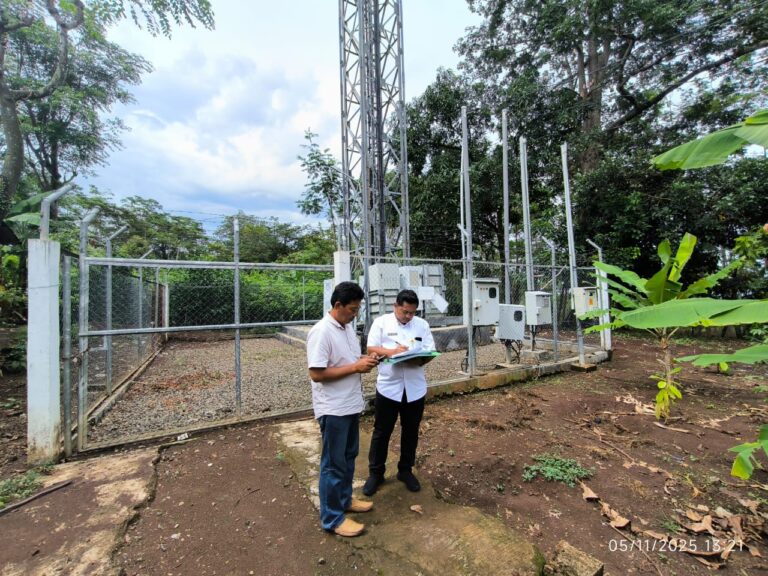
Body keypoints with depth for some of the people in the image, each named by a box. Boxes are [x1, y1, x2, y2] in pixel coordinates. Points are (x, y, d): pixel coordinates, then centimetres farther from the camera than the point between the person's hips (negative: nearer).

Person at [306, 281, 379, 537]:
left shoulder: (347, 327, 5)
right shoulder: (321, 332, -23)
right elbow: (316, 373, -25)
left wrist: (365, 361, -4)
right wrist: (356, 367, -24)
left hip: (351, 405, 9)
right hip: (333, 409, -9)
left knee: (349, 456, 23)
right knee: (333, 463, 7)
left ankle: (344, 499, 43)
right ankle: (332, 518, 26)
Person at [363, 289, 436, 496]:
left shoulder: (422, 324, 3)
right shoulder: (381, 322, -4)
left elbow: (431, 351, 2)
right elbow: (371, 349, -6)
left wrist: (421, 359, -20)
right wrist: (390, 351, -23)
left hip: (414, 388, 3)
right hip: (388, 386, -2)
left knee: (410, 432, 16)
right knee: (381, 432, 10)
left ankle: (405, 470, 36)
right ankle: (375, 473, 28)